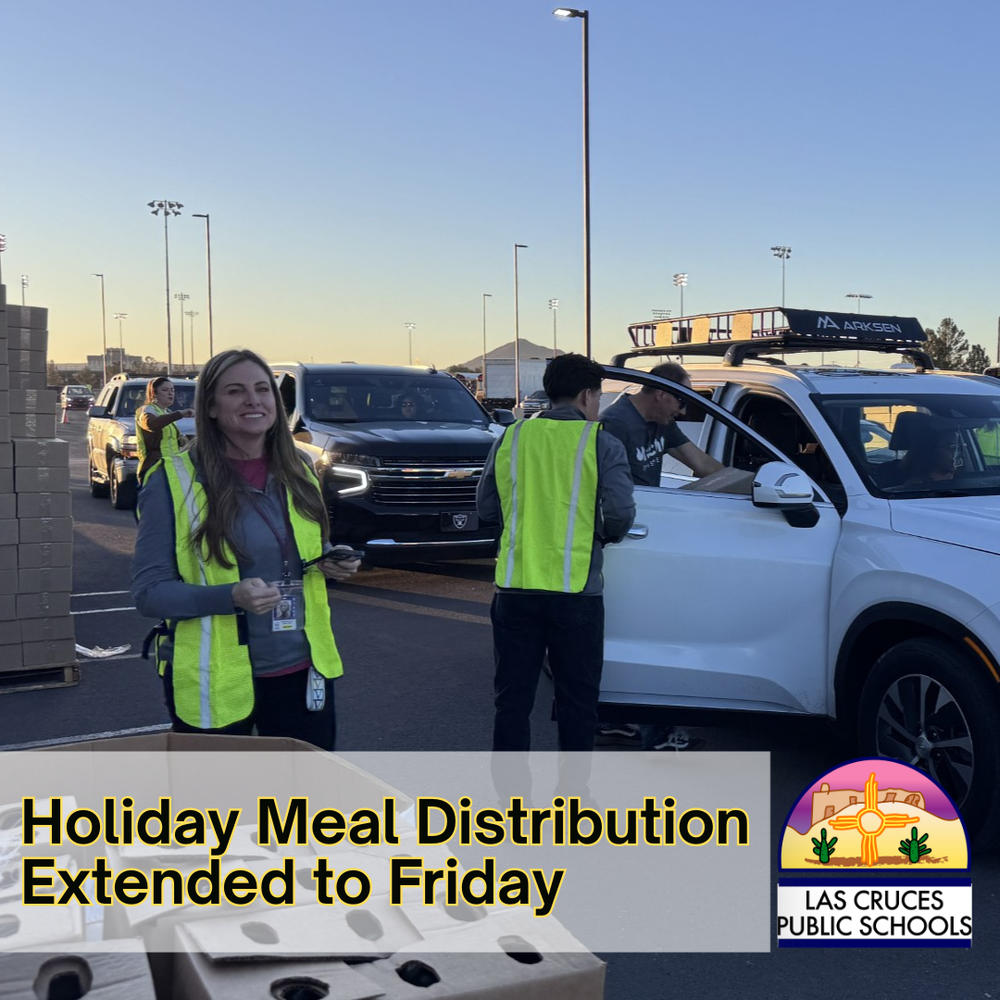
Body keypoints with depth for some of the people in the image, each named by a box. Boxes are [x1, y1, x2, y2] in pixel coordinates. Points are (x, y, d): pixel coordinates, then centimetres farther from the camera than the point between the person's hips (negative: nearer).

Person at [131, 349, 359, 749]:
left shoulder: (298, 472, 6)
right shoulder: (173, 481, -10)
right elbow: (148, 591, -11)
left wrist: (331, 565, -5)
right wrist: (231, 596, -26)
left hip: (300, 672, 4)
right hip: (213, 684, -4)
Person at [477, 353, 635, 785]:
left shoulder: (511, 438, 5)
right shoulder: (602, 445, -4)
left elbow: (486, 507, 11)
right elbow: (620, 515, -11)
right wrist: (601, 533, 10)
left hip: (514, 588, 3)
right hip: (575, 591, -2)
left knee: (512, 697, 11)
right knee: (577, 700, 12)